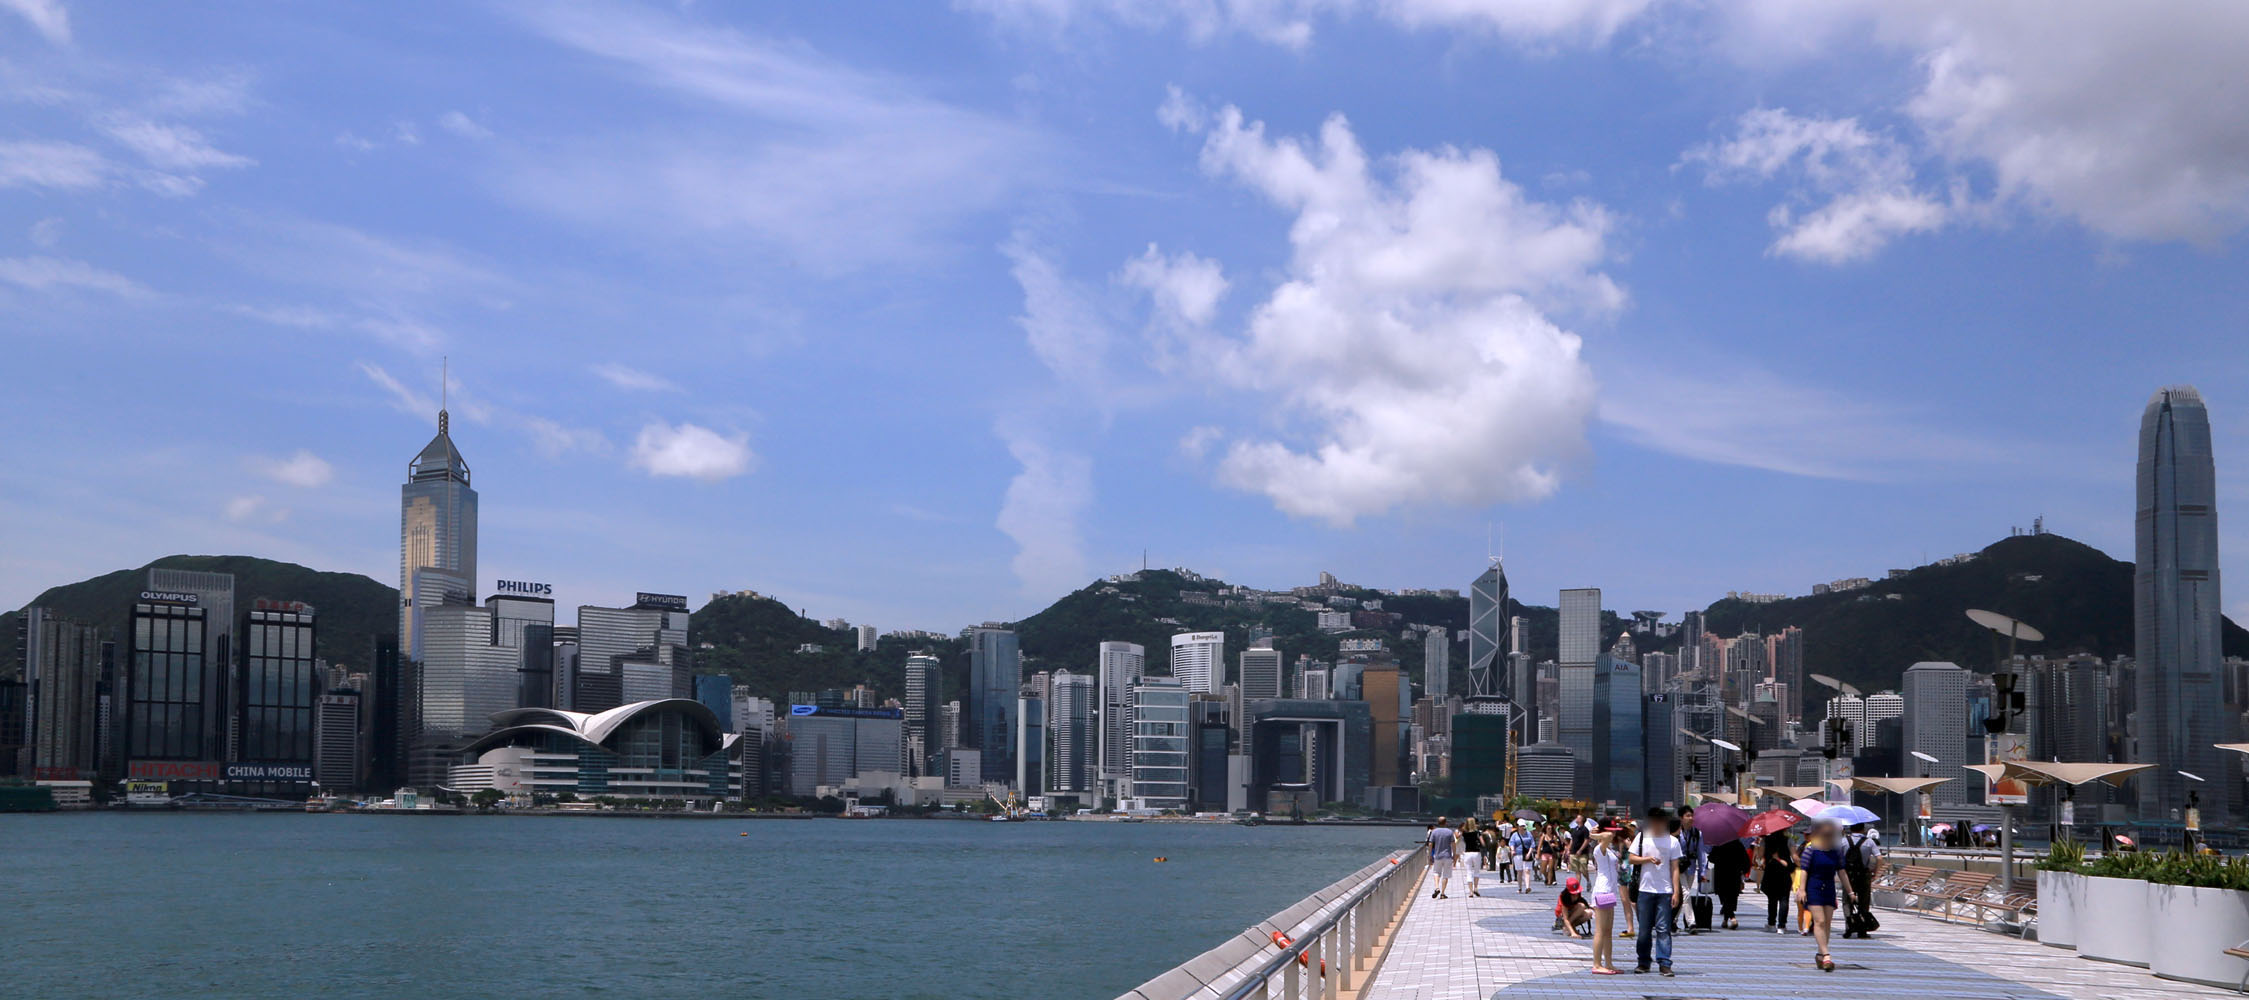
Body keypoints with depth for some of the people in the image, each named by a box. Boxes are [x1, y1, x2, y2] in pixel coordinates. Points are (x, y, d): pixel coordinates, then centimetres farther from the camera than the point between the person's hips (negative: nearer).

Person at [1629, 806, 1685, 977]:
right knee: (1644, 928, 5)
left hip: (1665, 891, -1)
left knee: (1663, 928, -6)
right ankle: (1643, 962, 15)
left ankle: (1664, 963, -5)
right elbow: (1631, 858, 5)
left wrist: (1676, 891, -3)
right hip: (1645, 890, 1)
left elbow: (1675, 868, 3)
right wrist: (1648, 859, -12)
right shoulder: (1642, 837, 7)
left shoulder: (1672, 841, 5)